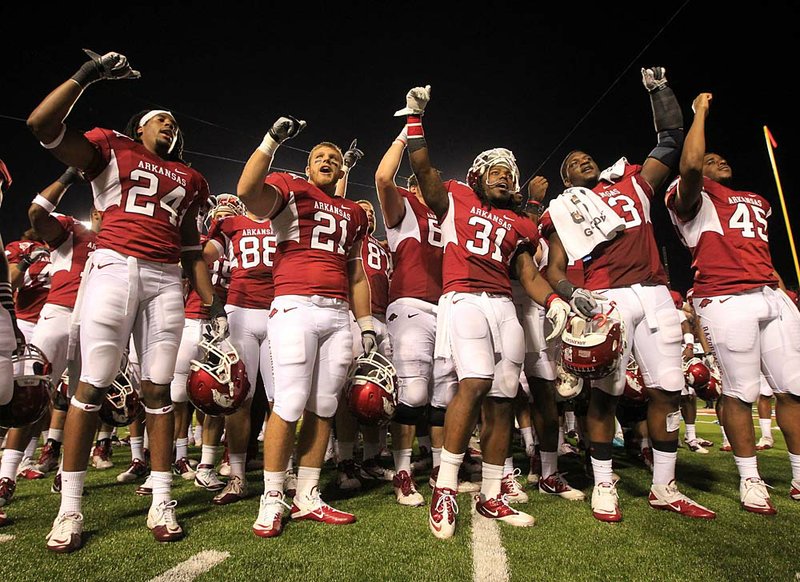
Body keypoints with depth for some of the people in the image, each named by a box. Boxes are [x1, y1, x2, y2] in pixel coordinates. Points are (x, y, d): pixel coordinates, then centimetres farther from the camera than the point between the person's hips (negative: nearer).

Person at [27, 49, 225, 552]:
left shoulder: (187, 179, 21)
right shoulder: (111, 151, 14)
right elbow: (42, 124, 1)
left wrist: (213, 302, 12)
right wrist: (88, 74, 3)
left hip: (166, 280, 3)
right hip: (114, 267, -3)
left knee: (158, 389, 2)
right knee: (94, 384, -4)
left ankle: (162, 503, 8)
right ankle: (70, 509, 8)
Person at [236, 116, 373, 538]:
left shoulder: (353, 214, 24)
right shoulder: (289, 189, 10)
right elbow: (247, 191, -13)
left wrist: (366, 323, 18)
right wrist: (272, 140, -11)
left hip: (339, 314, 5)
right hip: (296, 307, -5)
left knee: (323, 408, 5)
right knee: (290, 405, -7)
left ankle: (307, 498, 17)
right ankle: (272, 501, 9)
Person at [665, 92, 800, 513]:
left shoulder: (754, 201, 28)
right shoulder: (693, 197, 4)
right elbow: (690, 165, -18)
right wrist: (700, 110, -4)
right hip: (726, 300, -7)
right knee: (741, 392, -3)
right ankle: (750, 479, 14)